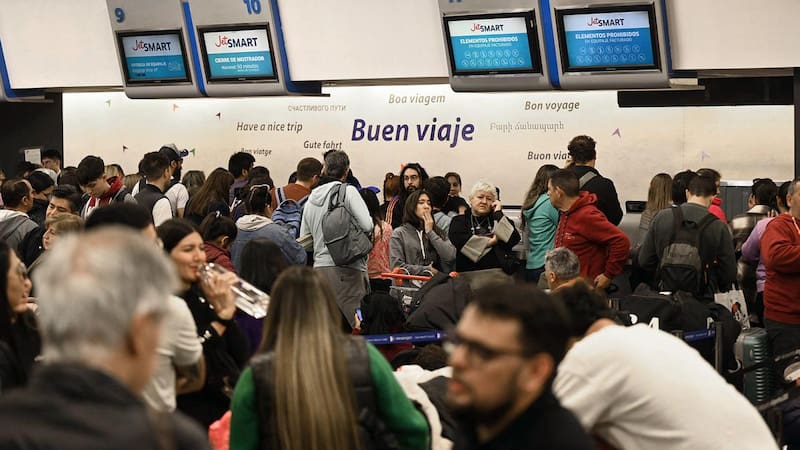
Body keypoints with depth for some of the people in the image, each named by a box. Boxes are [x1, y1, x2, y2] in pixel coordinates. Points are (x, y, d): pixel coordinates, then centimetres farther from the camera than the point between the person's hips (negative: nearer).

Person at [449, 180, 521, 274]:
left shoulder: (498, 219, 18)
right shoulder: (460, 220, 13)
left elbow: (514, 239, 1)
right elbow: (459, 240, -8)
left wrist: (498, 213, 3)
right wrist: (489, 242, -3)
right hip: (469, 273, -1)